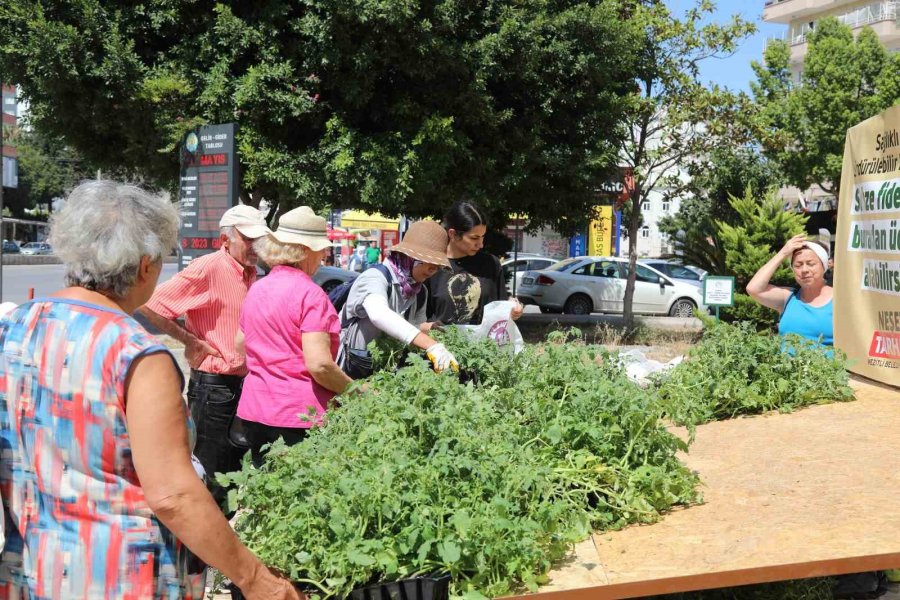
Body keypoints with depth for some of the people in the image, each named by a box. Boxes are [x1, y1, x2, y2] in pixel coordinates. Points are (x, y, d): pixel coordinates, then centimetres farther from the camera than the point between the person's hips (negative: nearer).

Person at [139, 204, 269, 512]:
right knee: (211, 473, 1)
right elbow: (151, 305, -21)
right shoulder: (208, 269, -16)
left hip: (244, 381, 8)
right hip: (213, 384, -8)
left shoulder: (250, 273, 10)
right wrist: (189, 340, -15)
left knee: (237, 467, 17)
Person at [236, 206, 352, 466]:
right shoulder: (310, 294, -14)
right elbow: (319, 365, -21)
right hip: (297, 415, -7)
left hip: (253, 410, 8)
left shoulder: (256, 289, 10)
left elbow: (240, 345, 22)